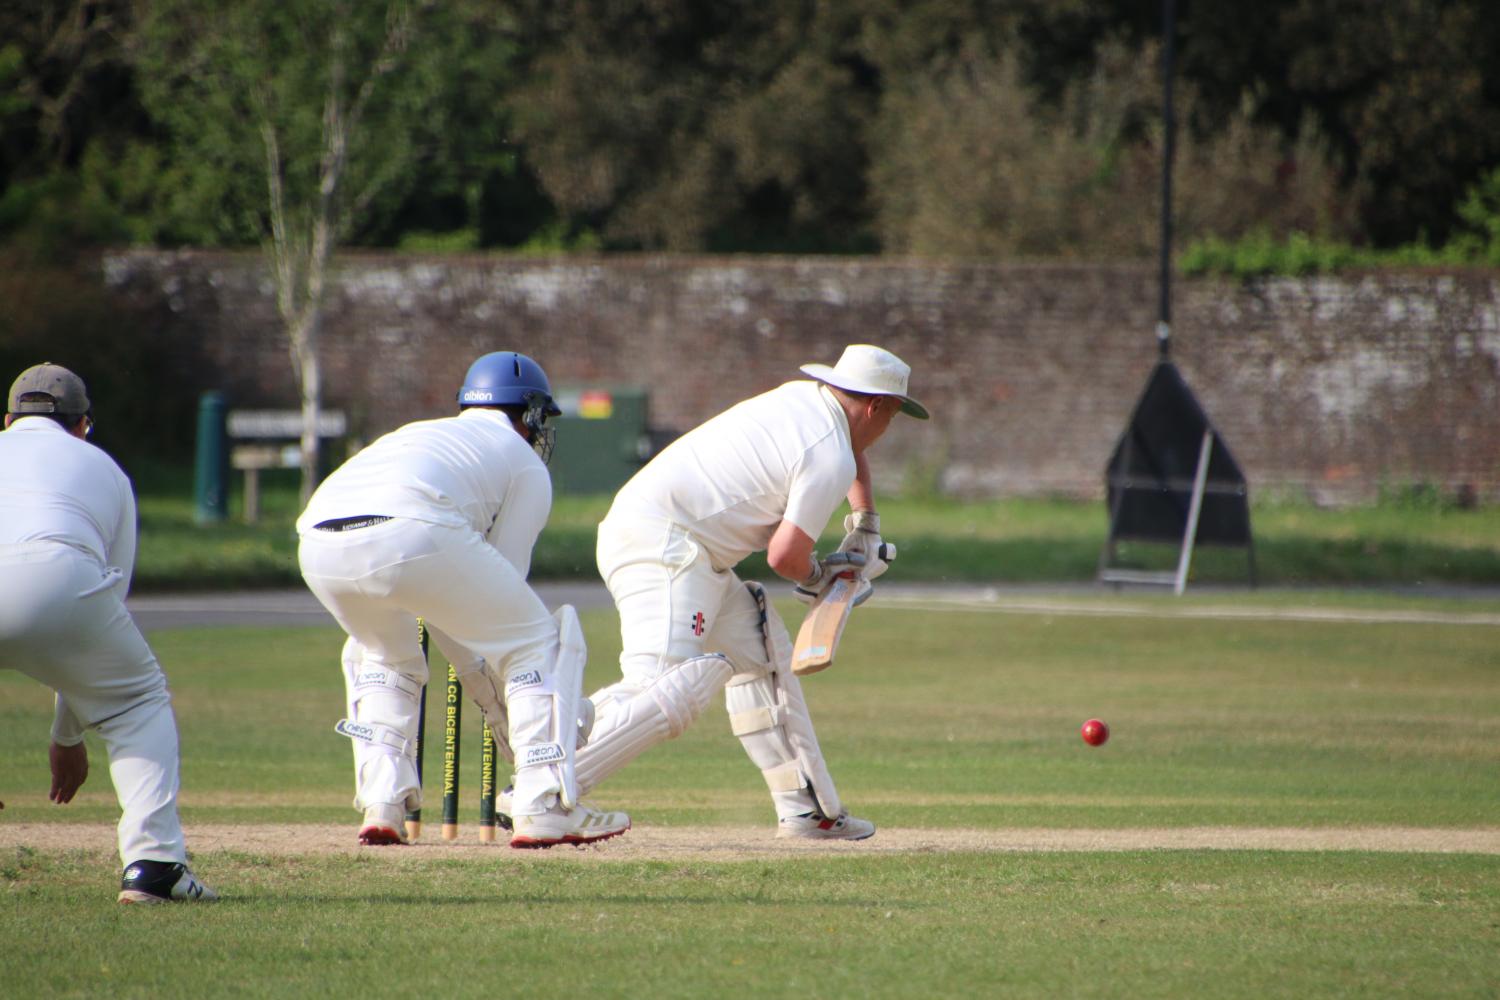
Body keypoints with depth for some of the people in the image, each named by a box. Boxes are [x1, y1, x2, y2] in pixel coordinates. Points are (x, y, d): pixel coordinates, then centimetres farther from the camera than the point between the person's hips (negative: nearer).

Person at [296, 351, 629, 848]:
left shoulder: (415, 433, 41)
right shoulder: (525, 464, 25)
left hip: (318, 545, 6)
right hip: (413, 536, -6)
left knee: (382, 651, 35)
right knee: (537, 639, 13)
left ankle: (381, 806, 21)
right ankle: (544, 807, 5)